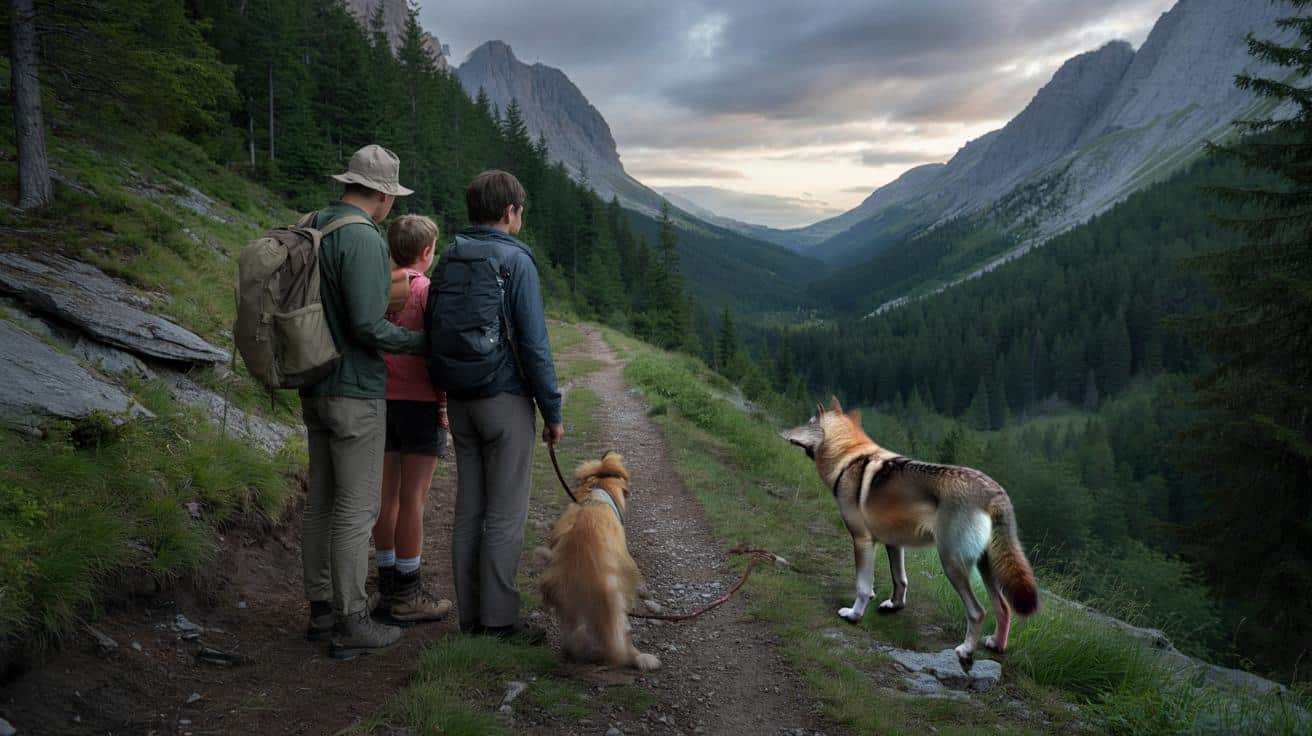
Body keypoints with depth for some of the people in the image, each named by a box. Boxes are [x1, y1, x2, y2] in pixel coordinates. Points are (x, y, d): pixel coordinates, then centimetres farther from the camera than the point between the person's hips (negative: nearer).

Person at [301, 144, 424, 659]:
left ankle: (322, 610, 25)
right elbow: (367, 326, -23)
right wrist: (420, 342, -8)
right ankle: (351, 625, 8)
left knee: (322, 501, 15)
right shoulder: (363, 239, -18)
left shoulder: (311, 230, 10)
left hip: (316, 389, 9)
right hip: (355, 394, -9)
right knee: (356, 509, -1)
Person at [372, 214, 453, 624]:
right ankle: (407, 597, 5)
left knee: (388, 497, 11)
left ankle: (388, 587, 19)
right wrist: (446, 401, -5)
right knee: (413, 499, -1)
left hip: (381, 401, 6)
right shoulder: (428, 290, -10)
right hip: (419, 401, -6)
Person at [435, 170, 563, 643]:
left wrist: (447, 394, 18)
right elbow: (534, 344, -13)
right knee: (506, 515, 1)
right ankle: (499, 620, 6)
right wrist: (553, 412, -7)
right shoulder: (515, 261, -10)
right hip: (506, 400, -6)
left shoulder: (447, 262, 9)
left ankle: (470, 614, 19)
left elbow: (434, 335, 12)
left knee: (469, 510, 12)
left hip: (459, 401, 6)